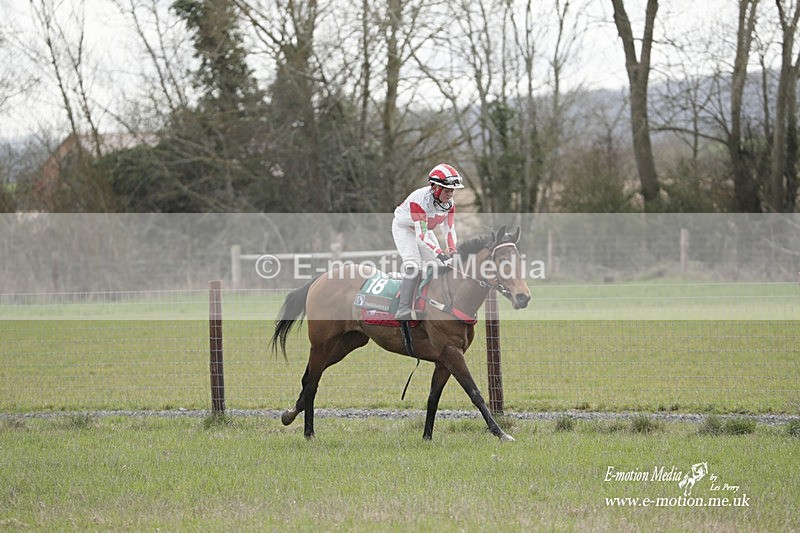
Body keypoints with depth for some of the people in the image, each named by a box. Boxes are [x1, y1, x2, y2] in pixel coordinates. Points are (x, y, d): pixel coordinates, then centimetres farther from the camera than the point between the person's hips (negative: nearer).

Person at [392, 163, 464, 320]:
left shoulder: (449, 203, -15)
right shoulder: (419, 199, -38)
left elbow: (449, 230, -10)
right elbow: (421, 235, -41)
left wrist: (452, 252, -28)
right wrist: (440, 254, -49)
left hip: (425, 229, 8)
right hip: (404, 228, -8)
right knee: (414, 266, -26)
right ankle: (404, 310, -35)